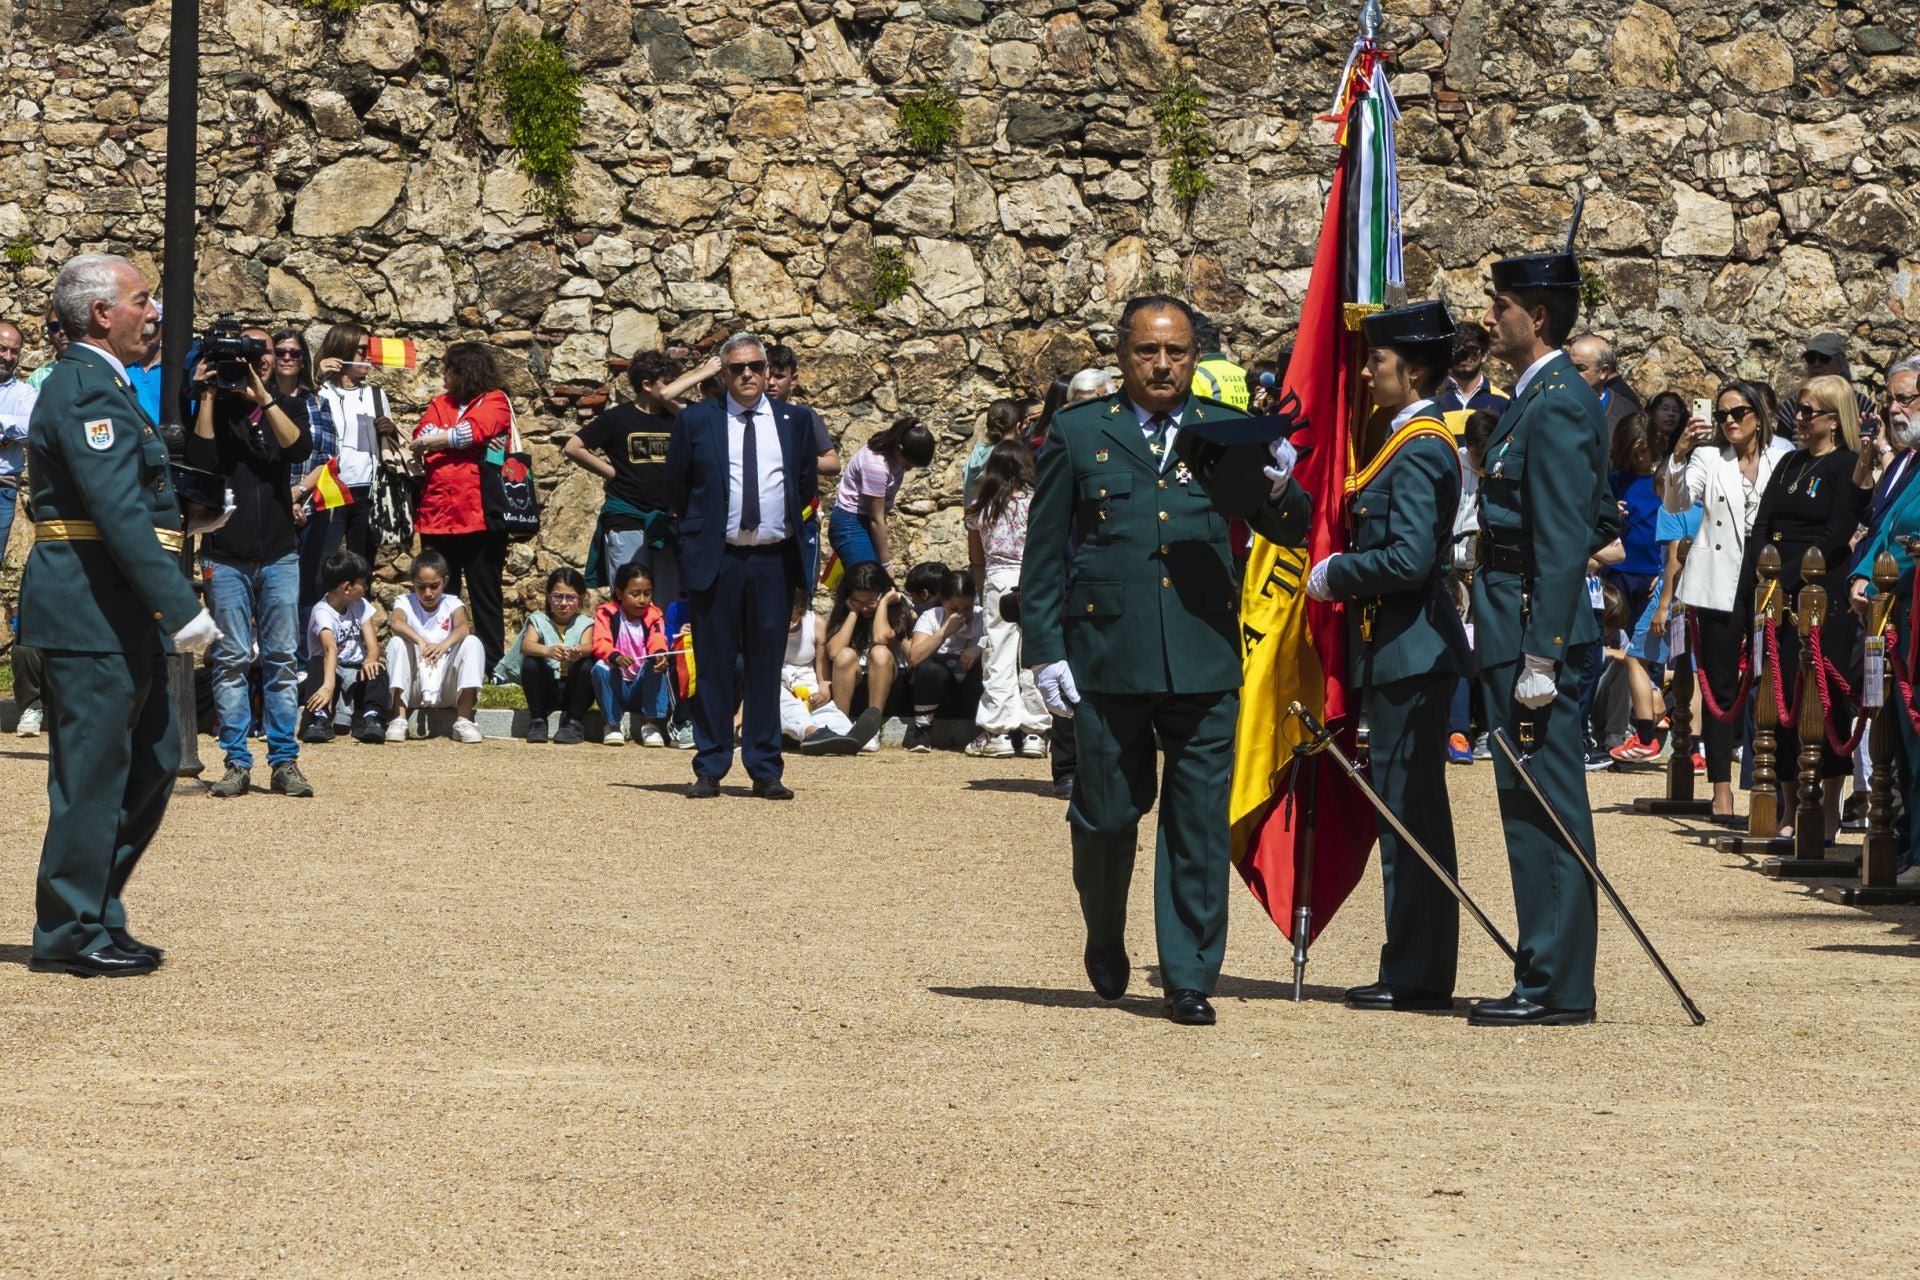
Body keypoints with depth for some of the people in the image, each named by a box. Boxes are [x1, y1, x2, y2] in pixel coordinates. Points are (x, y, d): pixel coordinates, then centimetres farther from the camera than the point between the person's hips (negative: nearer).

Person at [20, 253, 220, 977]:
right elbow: (121, 514, -23)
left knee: (151, 765, 14)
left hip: (121, 619, 10)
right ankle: (70, 936, 3)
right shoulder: (84, 390, -15)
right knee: (93, 770, -4)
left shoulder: (100, 387, 19)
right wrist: (182, 608, -25)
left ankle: (95, 915, 22)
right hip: (91, 615, -10)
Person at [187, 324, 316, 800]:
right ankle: (236, 762, 0)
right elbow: (200, 457, -10)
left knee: (281, 660, 0)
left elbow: (299, 448, -8)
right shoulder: (216, 407, 6)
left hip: (279, 552, 1)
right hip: (226, 553, -1)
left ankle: (285, 761, 3)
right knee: (231, 660, -3)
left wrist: (263, 397, -13)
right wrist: (207, 395, -10)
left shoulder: (288, 406, 12)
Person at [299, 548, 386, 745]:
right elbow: (330, 649, -38)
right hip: (332, 671, -4)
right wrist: (328, 685, -54)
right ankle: (320, 719, -47)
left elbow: (372, 645, -8)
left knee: (376, 670, -28)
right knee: (320, 665, -37)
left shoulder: (360, 605, 2)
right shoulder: (322, 612, -19)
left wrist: (370, 660, -34)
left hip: (356, 672, 4)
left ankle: (370, 718, -42)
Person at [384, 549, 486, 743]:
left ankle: (463, 719, -27)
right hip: (413, 688, 0)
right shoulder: (405, 602, 1)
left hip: (447, 688, 0)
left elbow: (463, 627, -19)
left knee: (472, 642, -20)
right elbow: (395, 622, -24)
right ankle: (398, 718, -29)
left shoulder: (452, 604, 4)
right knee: (397, 641, -22)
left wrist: (444, 644, -42)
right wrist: (421, 642, -43)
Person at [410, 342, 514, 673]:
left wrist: (432, 442, -4)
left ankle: (493, 667, 5)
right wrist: (458, 439, -13)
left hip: (480, 517, -5)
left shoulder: (495, 402, 2)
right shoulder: (440, 405, 17)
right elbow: (421, 438, 1)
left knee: (485, 596, 2)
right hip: (437, 516, 5)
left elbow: (475, 430, -16)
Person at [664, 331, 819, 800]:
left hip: (775, 562, 1)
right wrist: (701, 528, 12)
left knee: (766, 667, 4)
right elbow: (676, 488, 11)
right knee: (713, 667, 0)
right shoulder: (696, 420, 4)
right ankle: (709, 770, 5)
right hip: (715, 561, -1)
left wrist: (787, 524, 13)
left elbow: (808, 485, 17)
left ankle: (765, 770, 8)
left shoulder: (794, 421, 10)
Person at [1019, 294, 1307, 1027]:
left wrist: (1281, 484, -16)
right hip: (1107, 656, -1)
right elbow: (1044, 550, 8)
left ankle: (1190, 980, 8)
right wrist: (1043, 650, 1)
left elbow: (1288, 532, 6)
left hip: (1204, 659, 1)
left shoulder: (1228, 435, 11)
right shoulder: (1078, 434, 8)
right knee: (1107, 815, 5)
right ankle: (1106, 939, 32)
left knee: (1200, 824, 0)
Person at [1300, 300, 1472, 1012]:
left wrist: (1334, 575, -10)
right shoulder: (1417, 440, 15)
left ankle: (1414, 979, -3)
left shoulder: (1418, 452, -16)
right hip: (1407, 651, 10)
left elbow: (1409, 559, -23)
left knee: (1409, 814, -6)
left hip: (1408, 653, -10)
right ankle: (1417, 973, 17)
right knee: (1413, 816, 12)